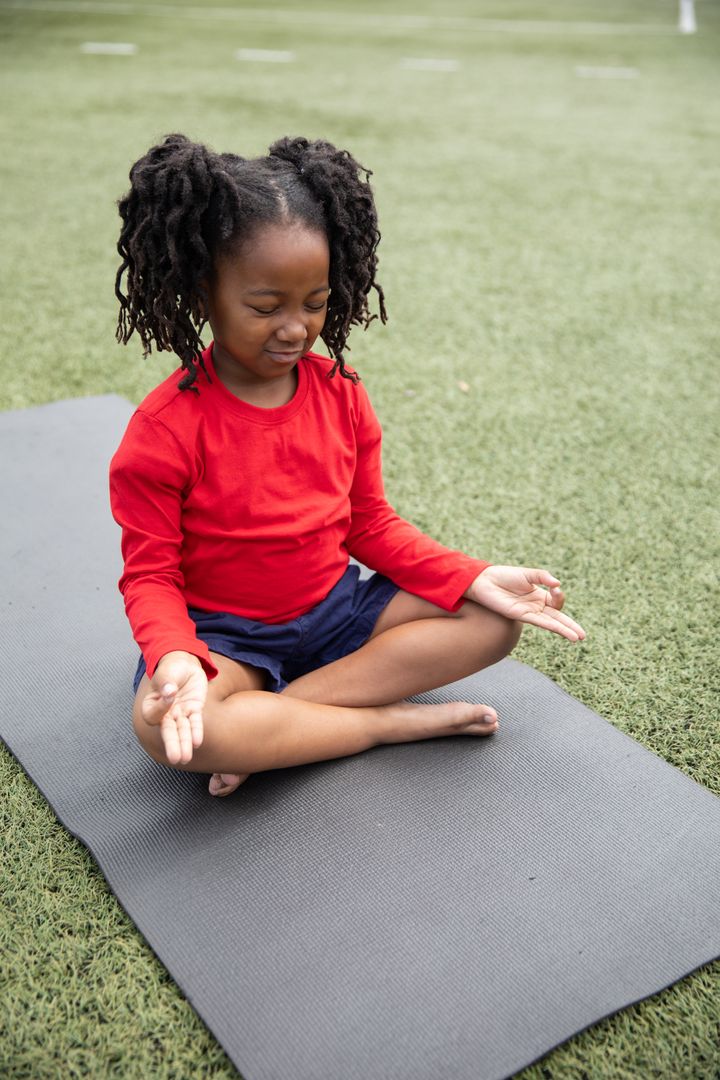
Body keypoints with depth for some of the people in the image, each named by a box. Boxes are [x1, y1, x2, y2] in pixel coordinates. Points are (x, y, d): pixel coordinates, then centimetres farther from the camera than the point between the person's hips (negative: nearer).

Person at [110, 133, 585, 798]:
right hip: (227, 634, -4)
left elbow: (370, 522, 5)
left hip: (338, 609, 5)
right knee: (164, 723, -36)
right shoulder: (165, 429, -17)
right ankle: (395, 720, -19)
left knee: (495, 621, -11)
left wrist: (474, 578, -8)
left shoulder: (340, 393, -2)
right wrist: (175, 655, -34)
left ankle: (267, 725, -20)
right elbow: (152, 573, -12)